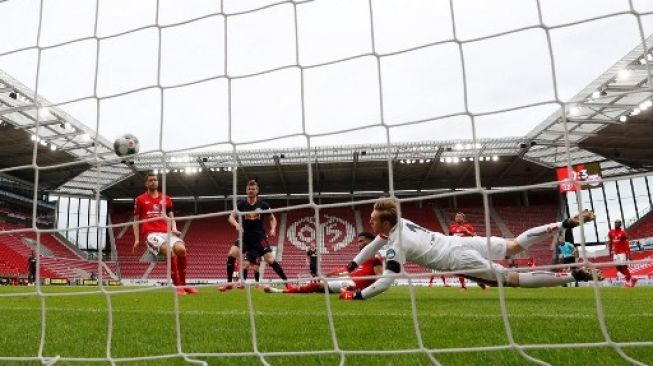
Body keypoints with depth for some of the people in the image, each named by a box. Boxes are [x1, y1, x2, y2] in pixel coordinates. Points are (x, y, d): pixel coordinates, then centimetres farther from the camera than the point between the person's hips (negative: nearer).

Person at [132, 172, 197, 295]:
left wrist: (174, 228, 3)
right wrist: (137, 240, 2)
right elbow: (136, 221, 13)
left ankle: (183, 283, -12)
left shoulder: (166, 198, 20)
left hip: (166, 232, 3)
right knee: (169, 250, -34)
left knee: (181, 249, -28)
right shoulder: (140, 200, 12)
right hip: (151, 233, -3)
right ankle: (177, 285, -25)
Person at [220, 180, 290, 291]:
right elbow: (231, 217, -4)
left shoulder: (263, 205, -4)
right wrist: (237, 224, -25)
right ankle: (229, 283, -4)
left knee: (270, 260, -8)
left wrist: (273, 229, -10)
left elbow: (272, 218, 8)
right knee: (231, 255, -16)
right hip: (245, 237, 2)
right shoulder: (241, 204, -2)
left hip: (259, 237, -2)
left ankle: (286, 282, 3)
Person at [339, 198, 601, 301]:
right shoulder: (399, 223, 6)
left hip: (460, 260, -8)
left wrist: (356, 295, -12)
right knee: (515, 245, 20)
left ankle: (575, 275, -3)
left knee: (515, 279, -2)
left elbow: (385, 282, -22)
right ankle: (567, 223, 20)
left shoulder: (397, 246, -18)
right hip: (461, 242, 8)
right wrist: (351, 267, 19)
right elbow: (373, 246, 21)